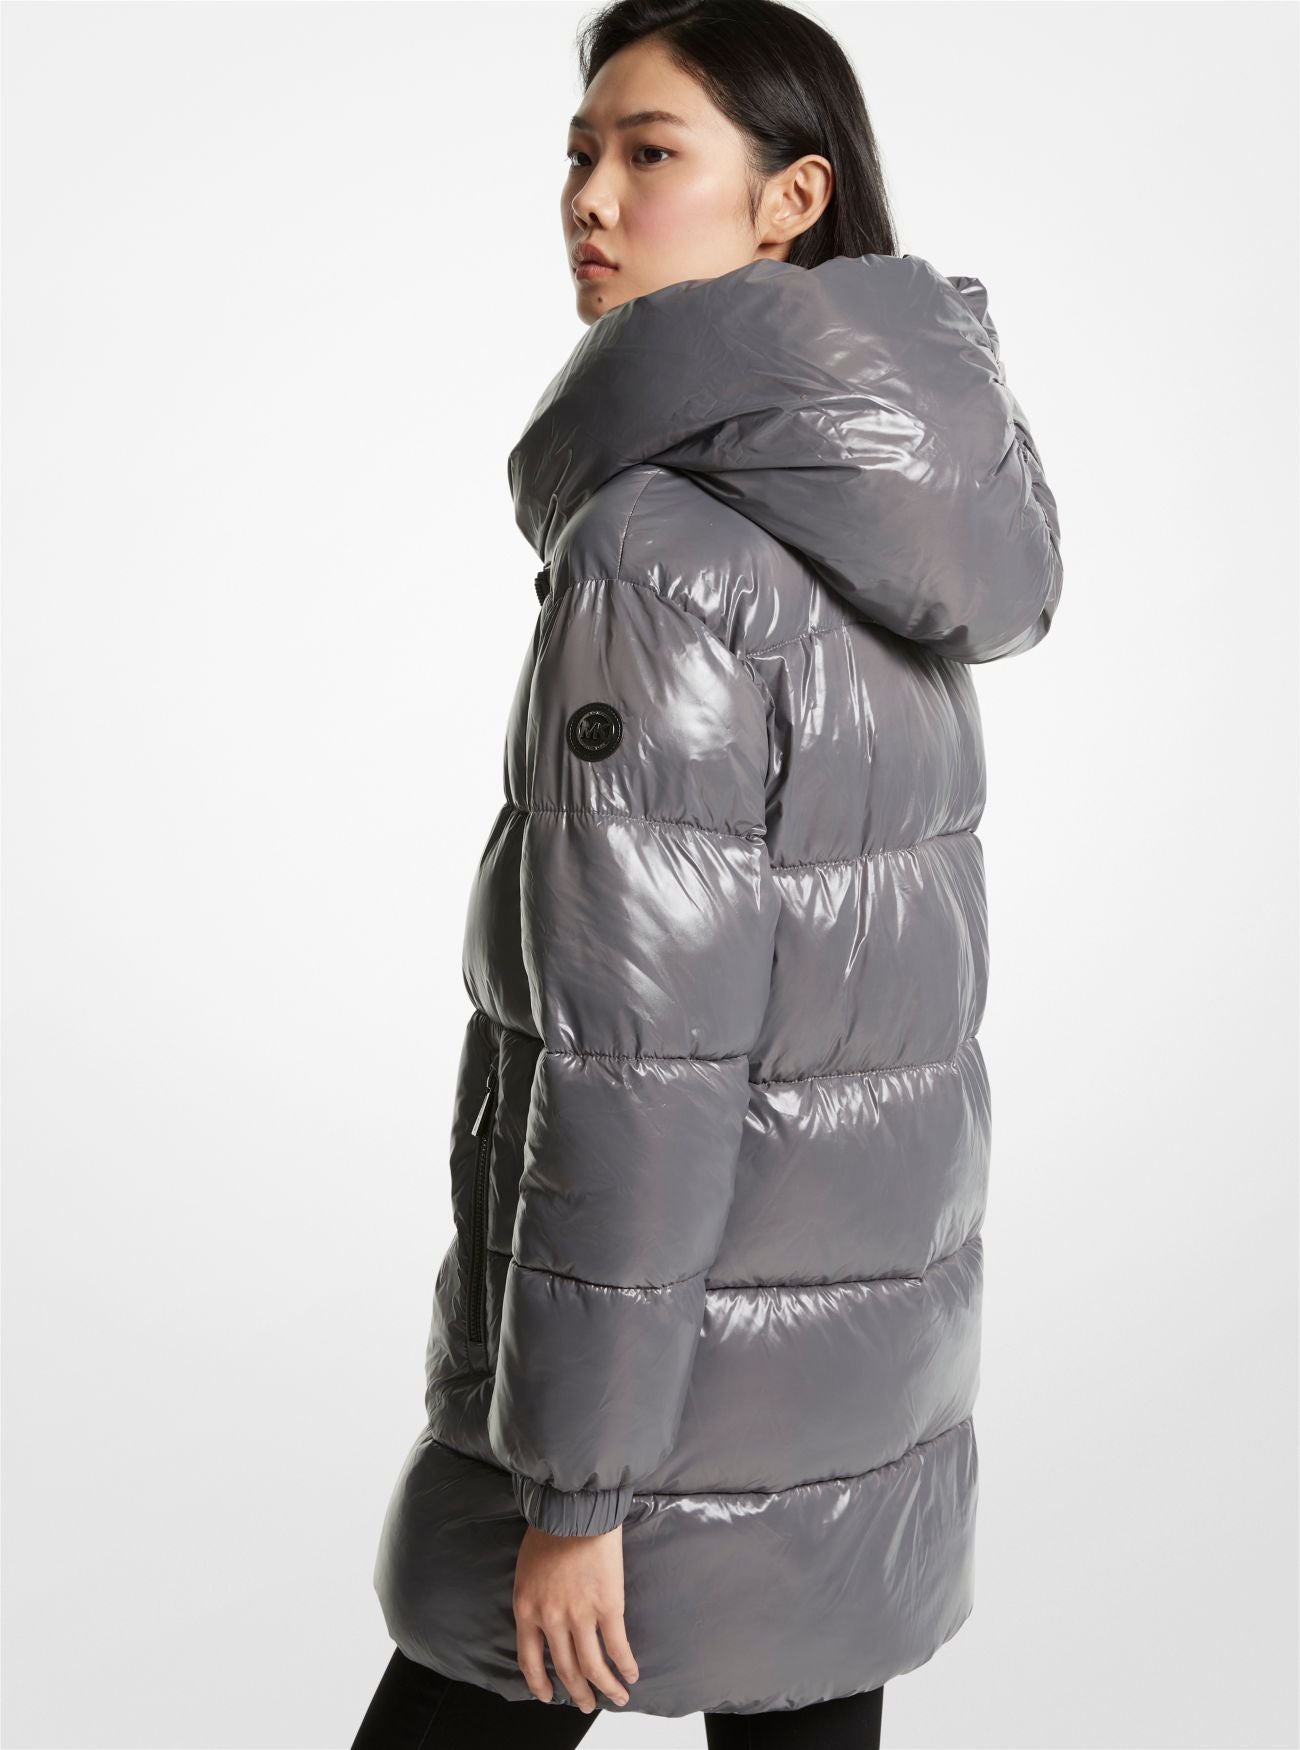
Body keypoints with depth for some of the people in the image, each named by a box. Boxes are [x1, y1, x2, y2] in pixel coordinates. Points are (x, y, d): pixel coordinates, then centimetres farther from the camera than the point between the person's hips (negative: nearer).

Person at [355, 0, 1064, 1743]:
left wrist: (574, 1483, -20)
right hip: (870, 1292, 8)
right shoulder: (893, 515, 1)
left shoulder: (656, 548, -23)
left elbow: (633, 1039, -24)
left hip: (683, 1361, -8)